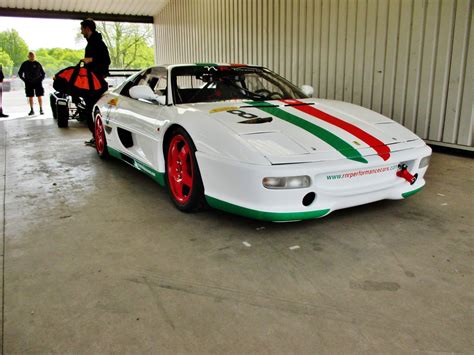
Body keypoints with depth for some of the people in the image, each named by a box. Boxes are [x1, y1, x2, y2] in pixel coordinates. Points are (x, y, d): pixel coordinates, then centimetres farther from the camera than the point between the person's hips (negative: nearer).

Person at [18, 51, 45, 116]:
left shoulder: (38, 64, 4)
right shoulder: (25, 64, 4)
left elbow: (43, 73, 13)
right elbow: (20, 73, 11)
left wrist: (40, 79, 0)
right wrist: (25, 80, 1)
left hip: (38, 82, -1)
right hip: (29, 83, 1)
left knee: (39, 96, -3)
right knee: (30, 97, 3)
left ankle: (41, 109, 4)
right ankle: (32, 110, 10)